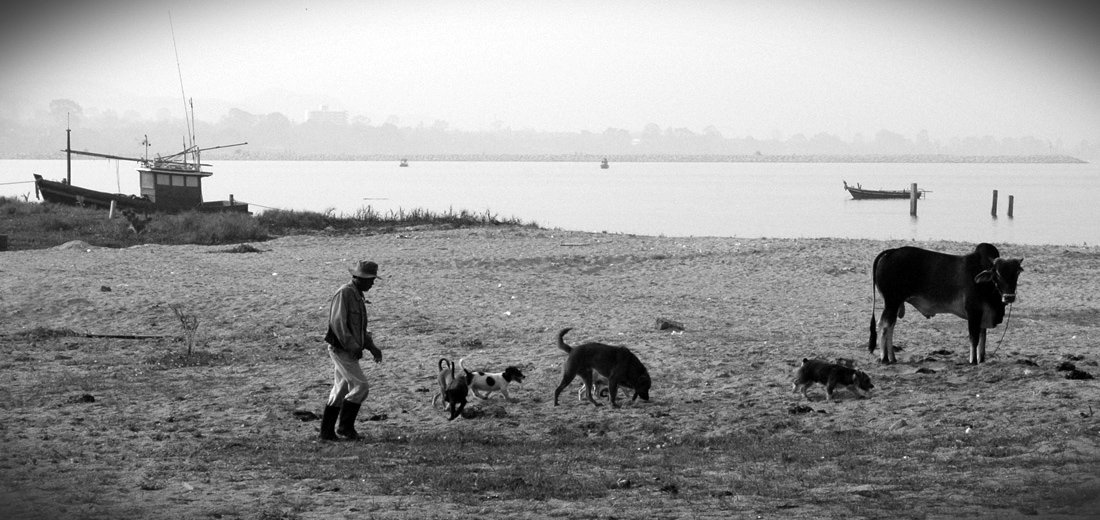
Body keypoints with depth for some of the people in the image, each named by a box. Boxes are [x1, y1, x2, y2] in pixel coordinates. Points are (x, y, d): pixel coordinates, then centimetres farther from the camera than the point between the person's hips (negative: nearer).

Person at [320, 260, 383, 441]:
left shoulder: (357, 296, 16)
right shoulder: (344, 294, -15)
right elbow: (338, 323, -22)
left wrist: (371, 346, 16)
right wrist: (353, 347, -24)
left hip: (348, 351, 10)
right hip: (341, 350, -10)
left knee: (340, 392, 10)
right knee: (360, 387, -11)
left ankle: (327, 431, 13)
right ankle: (345, 426, -4)